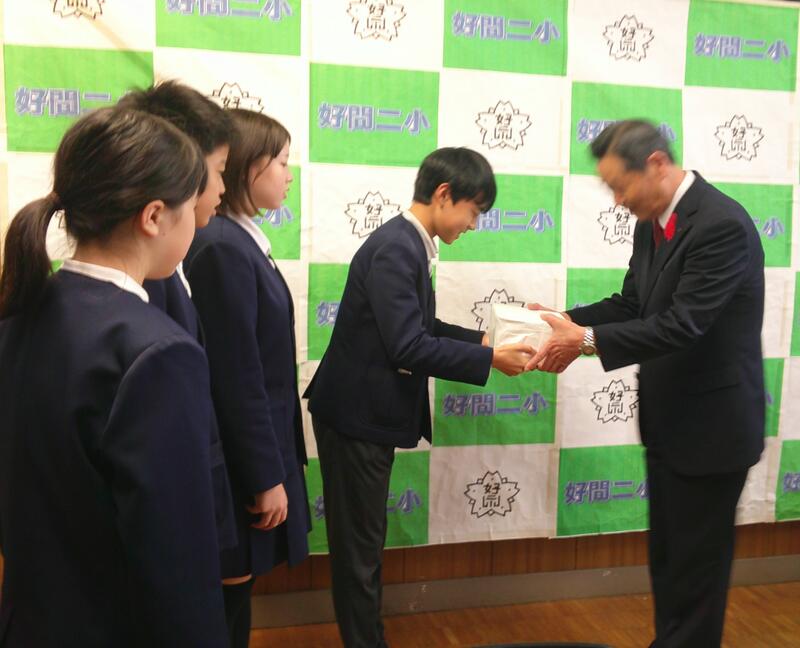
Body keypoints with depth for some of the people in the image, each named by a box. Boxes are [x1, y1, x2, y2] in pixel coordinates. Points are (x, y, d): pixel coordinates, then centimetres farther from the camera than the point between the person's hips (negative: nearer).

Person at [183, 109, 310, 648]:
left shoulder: (239, 240, 8)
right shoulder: (224, 247, -22)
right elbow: (238, 378, -22)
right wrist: (266, 477, -17)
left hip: (256, 445, 9)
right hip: (241, 458, -9)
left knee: (234, 590, 21)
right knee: (228, 594, 8)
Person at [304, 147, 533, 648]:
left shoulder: (409, 244, 8)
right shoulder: (394, 248, -22)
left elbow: (421, 327, 16)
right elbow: (409, 347, -27)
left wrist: (482, 340, 6)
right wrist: (489, 360, -20)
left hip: (372, 414, 10)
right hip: (356, 416, -10)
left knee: (365, 540, 20)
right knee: (360, 544, 4)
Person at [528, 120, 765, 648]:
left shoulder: (722, 224, -23)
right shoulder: (653, 222, 5)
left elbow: (681, 324, -28)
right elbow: (631, 303, 10)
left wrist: (588, 340, -26)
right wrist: (571, 322, -6)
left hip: (711, 424, -9)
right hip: (668, 421, 9)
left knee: (696, 563, 7)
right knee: (667, 555, 21)